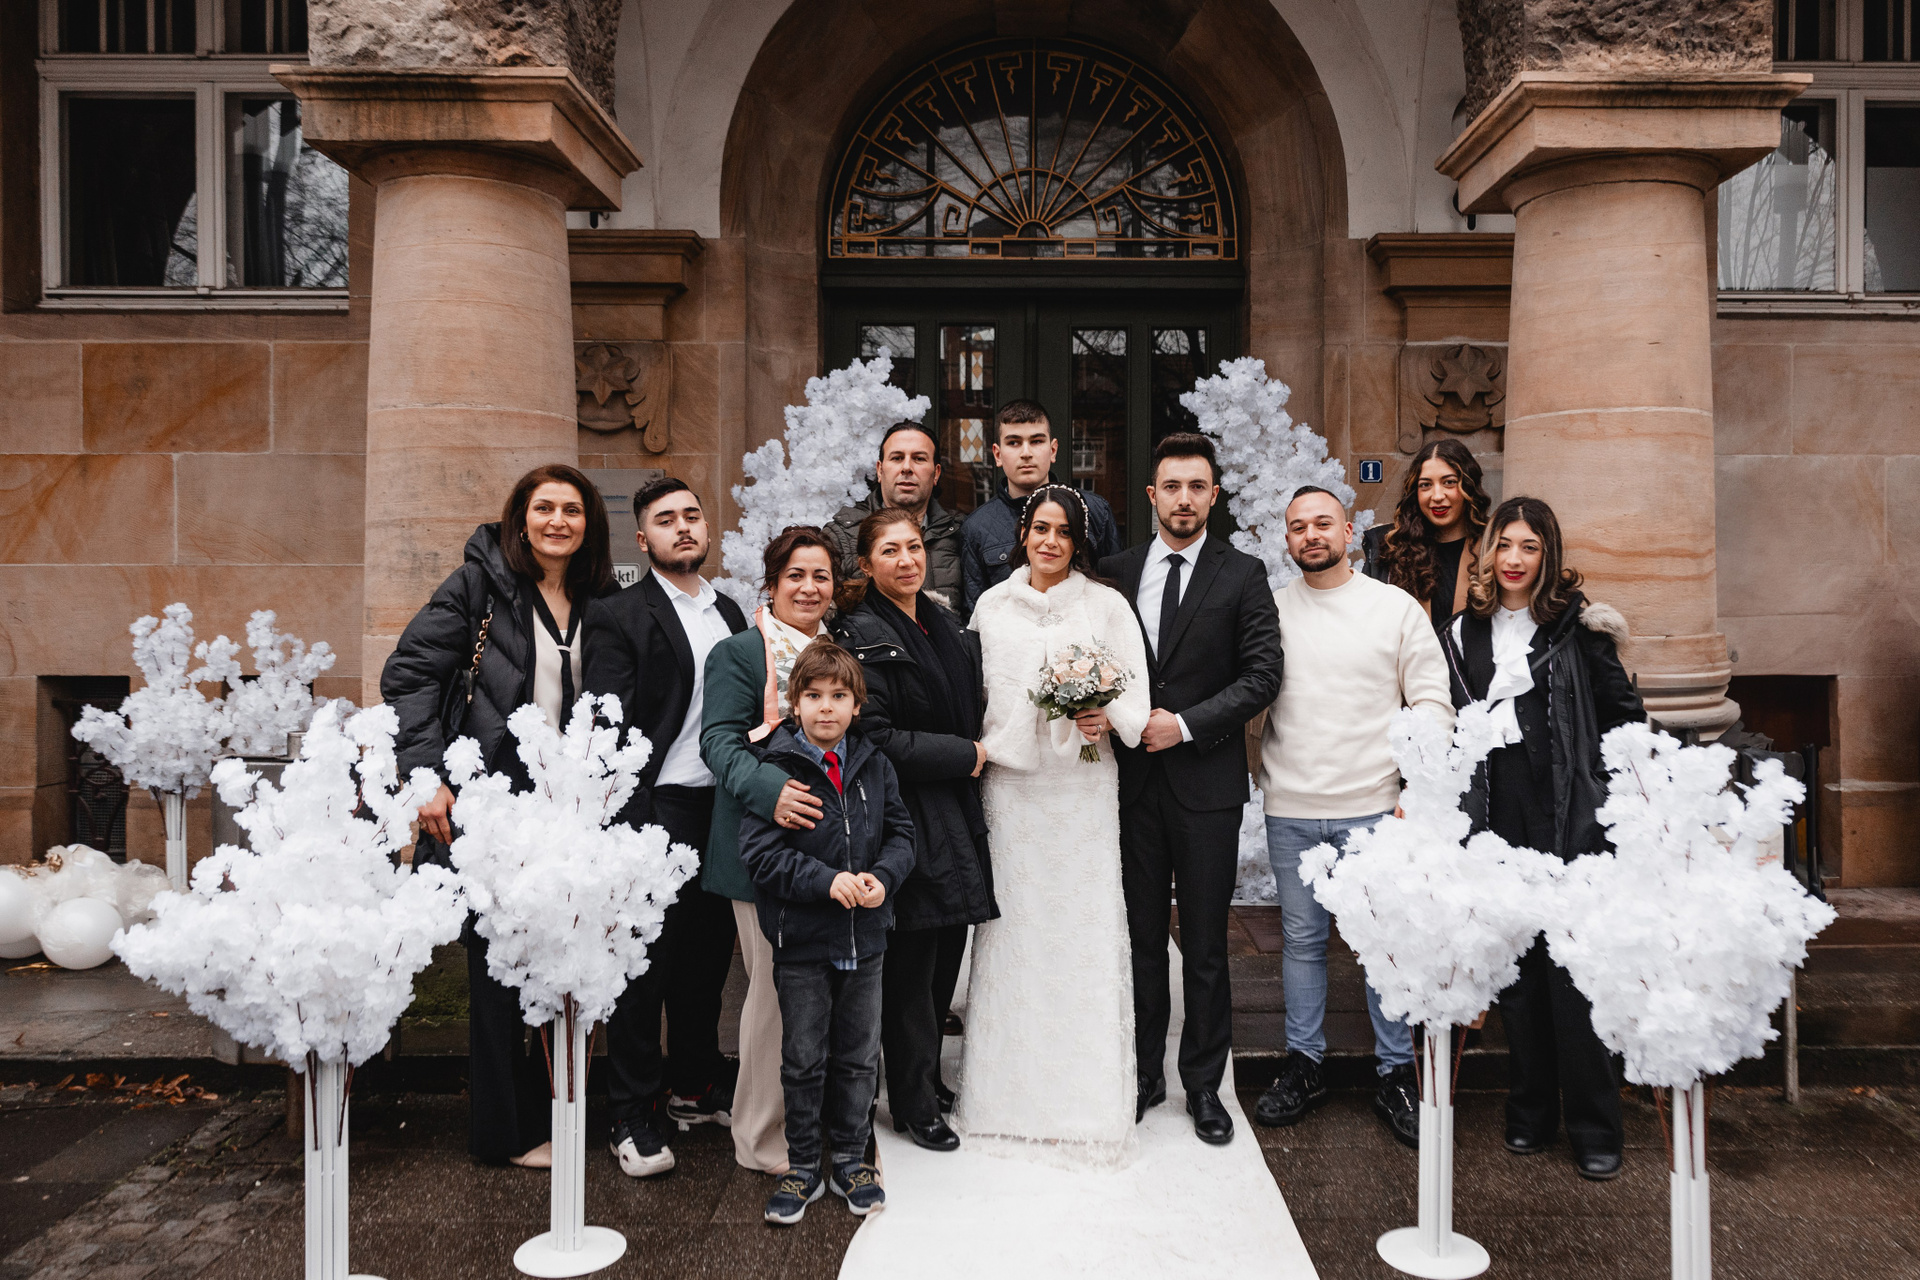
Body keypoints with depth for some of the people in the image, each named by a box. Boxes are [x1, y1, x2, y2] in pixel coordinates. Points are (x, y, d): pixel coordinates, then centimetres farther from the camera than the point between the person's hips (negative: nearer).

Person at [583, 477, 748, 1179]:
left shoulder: (731, 612, 16)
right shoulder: (618, 616, -4)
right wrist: (633, 819, -15)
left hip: (726, 806, 6)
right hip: (658, 811, -6)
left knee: (709, 952, 14)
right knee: (647, 959, 1)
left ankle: (696, 1085, 31)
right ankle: (634, 1116, 13)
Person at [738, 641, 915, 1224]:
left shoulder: (874, 765, 3)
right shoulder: (776, 769, -10)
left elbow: (901, 834, 5)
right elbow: (759, 851, -14)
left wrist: (881, 877, -15)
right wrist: (827, 880, -23)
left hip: (866, 937, 4)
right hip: (802, 940, -3)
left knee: (859, 1055, 14)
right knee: (803, 1059, 8)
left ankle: (850, 1159, 31)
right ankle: (802, 1167, 25)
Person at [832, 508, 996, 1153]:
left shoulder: (946, 625, 12)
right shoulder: (863, 635, -11)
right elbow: (874, 738, -19)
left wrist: (974, 751, 6)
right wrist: (964, 755, -13)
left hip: (954, 812, 7)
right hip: (908, 818, -7)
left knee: (947, 953, 14)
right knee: (912, 963, 2)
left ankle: (927, 1075, 32)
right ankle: (912, 1102, 17)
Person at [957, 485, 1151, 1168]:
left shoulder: (1106, 604, 5)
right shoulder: (992, 605, 10)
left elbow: (1135, 684, 2)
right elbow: (973, 690, 13)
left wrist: (1108, 717, -17)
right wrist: (975, 750, 3)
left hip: (1083, 784, -1)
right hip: (1009, 781, 2)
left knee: (1084, 927, -1)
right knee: (1011, 928, 3)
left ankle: (1089, 1101, 11)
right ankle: (1008, 1091, 17)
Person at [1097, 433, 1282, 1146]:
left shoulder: (1242, 576, 1)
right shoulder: (1116, 574, 8)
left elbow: (1262, 675, -6)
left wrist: (1186, 724, -13)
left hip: (1206, 783, -2)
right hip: (1133, 780, 2)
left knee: (1205, 945, 7)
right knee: (1141, 937, 11)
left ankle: (1204, 1085, 21)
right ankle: (1143, 1073, 25)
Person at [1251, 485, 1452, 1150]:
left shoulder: (1397, 607, 2)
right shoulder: (1270, 610, 7)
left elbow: (1432, 701, 1)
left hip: (1373, 806, -1)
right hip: (1289, 808, 2)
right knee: (1301, 939, 11)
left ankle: (1396, 1075, 18)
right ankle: (1303, 1066, 23)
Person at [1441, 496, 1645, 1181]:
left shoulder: (1576, 625, 0)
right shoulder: (1465, 633, 11)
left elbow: (1623, 711, 3)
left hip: (1569, 816, -3)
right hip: (1497, 817, 3)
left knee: (1573, 968, -3)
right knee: (1516, 969, 9)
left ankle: (1594, 1128, 10)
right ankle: (1531, 1114, 22)